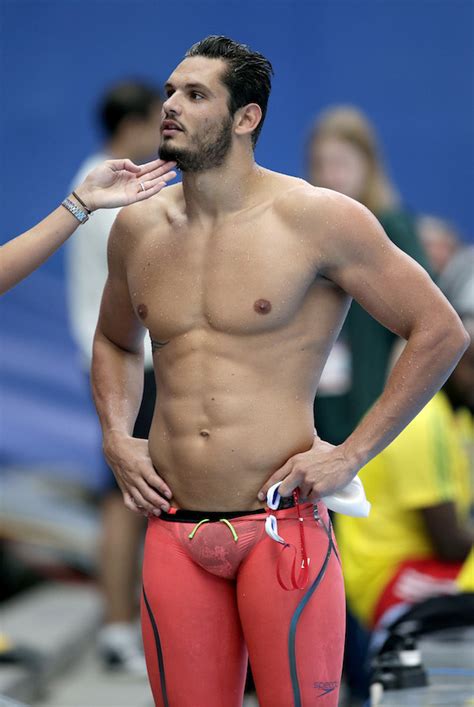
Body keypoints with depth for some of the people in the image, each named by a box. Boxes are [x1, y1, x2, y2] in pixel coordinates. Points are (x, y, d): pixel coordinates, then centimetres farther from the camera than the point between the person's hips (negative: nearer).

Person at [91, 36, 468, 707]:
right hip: (174, 534, 4)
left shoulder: (319, 218, -5)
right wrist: (116, 437, 11)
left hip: (283, 524, -4)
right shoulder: (137, 228, 10)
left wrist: (351, 454, -5)